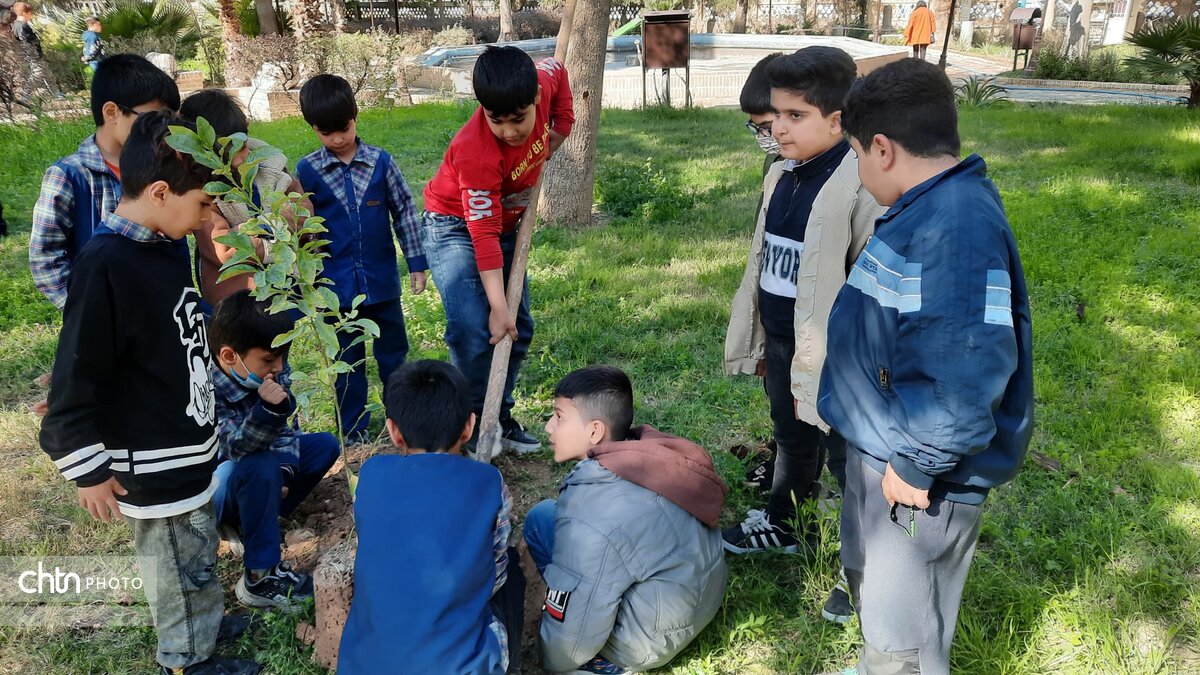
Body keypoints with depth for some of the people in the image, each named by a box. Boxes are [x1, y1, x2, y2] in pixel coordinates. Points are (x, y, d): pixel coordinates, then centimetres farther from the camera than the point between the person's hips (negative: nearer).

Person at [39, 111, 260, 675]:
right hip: (153, 464, -8)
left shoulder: (159, 248, 3)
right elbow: (74, 378, -22)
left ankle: (199, 624, 45)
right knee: (183, 564, 10)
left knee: (194, 554, 25)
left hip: (187, 448, 8)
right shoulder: (105, 267, -26)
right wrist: (88, 468, -16)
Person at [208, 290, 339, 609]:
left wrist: (284, 471, -19)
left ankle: (246, 523, -2)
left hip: (251, 472, 8)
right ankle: (260, 577, -23)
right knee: (260, 468, -36)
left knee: (326, 445, 1)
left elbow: (282, 432, -3)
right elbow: (237, 446, -35)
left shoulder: (272, 373, -11)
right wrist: (268, 409, -51)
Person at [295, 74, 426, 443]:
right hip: (336, 287, 0)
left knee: (394, 354, 15)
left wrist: (417, 263, 3)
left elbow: (404, 212, 4)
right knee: (347, 361, 13)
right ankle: (354, 432, 26)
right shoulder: (306, 171, -3)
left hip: (382, 281, 1)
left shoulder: (380, 161, -3)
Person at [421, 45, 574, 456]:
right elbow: (483, 235, -31)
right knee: (473, 330, -23)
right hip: (455, 227, -6)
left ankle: (502, 418, 22)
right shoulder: (475, 151, -35)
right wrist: (498, 306, -30)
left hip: (506, 224, 7)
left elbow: (556, 69, 7)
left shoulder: (542, 82, -20)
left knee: (519, 329, 9)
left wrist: (561, 127, -1)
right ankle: (478, 421, -4)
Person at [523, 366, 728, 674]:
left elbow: (573, 638, -22)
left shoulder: (590, 521, -31)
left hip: (653, 637, -7)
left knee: (542, 522, -6)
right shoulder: (644, 454, -8)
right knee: (545, 517, 11)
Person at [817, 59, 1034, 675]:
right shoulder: (923, 209, 5)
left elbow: (968, 373, -35)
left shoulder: (958, 227, -29)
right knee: (867, 579, 31)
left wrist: (917, 465, -24)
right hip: (879, 448, 10)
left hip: (919, 477, -10)